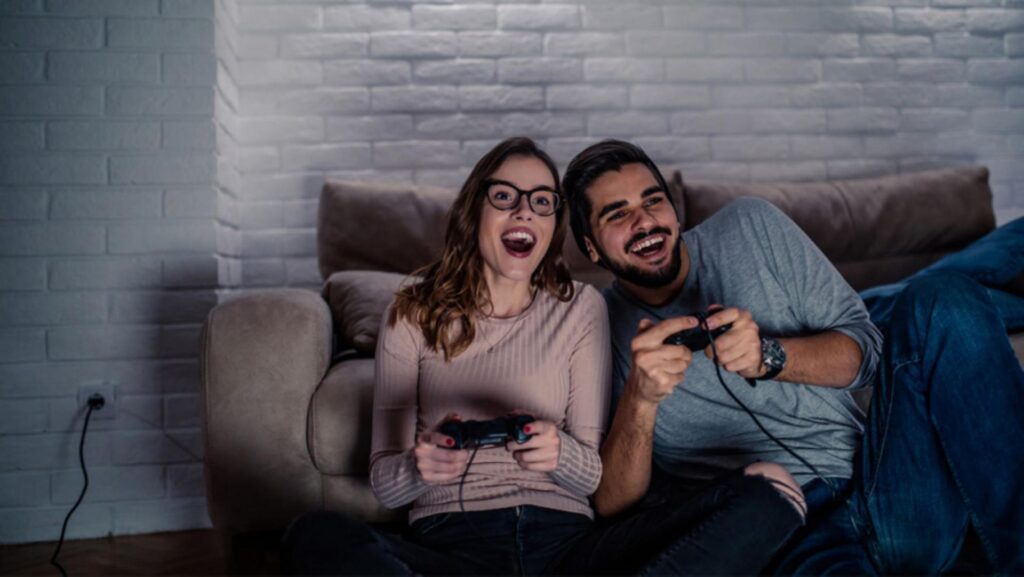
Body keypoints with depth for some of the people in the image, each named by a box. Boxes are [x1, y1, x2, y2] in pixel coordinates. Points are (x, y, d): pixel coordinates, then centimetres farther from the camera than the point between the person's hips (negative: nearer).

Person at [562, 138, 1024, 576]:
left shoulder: (750, 226, 8)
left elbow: (864, 349, 6)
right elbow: (611, 502, -4)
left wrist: (768, 355, -15)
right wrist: (640, 397, -23)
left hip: (889, 482, 4)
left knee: (943, 298, -19)